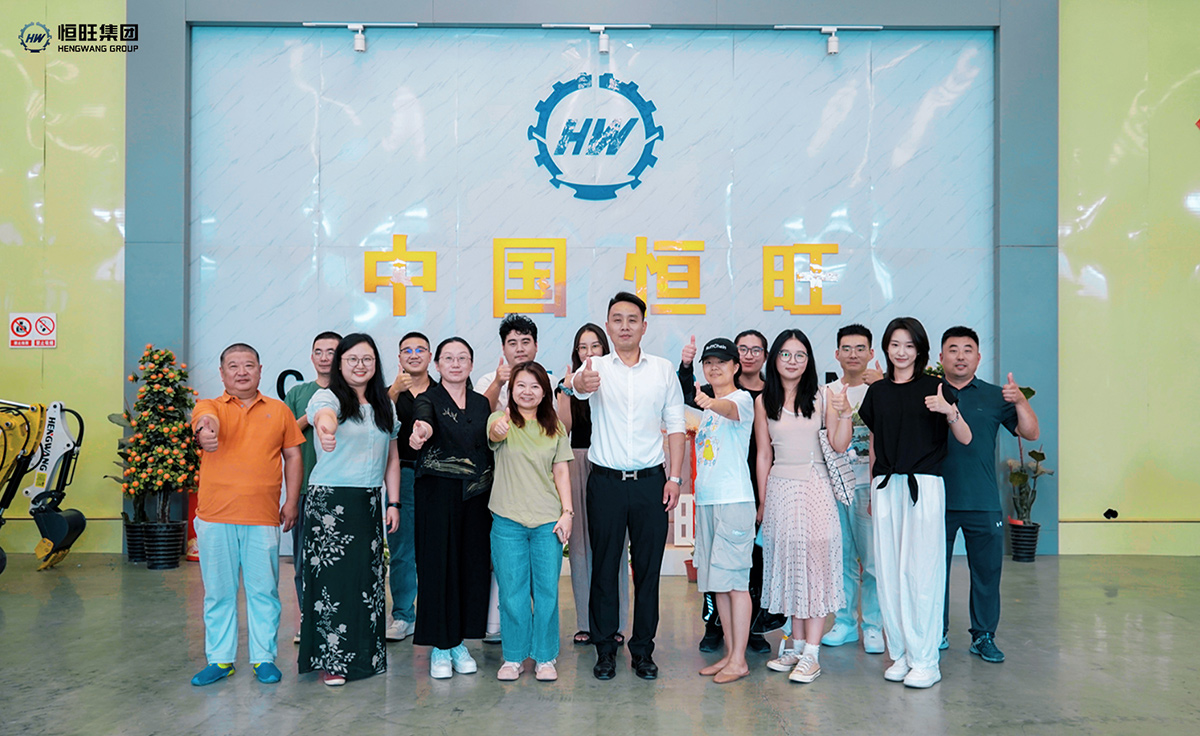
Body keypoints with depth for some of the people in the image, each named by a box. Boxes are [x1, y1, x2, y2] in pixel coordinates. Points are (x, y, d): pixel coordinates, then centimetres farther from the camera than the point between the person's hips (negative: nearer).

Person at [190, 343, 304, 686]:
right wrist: (206, 429, -46)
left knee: (264, 590, 5)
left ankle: (264, 658, 16)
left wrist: (292, 501, 5)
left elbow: (293, 455, 13)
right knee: (218, 591, 8)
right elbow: (207, 419, -21)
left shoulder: (279, 410, 9)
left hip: (263, 516, 0)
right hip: (215, 516, 0)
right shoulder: (210, 406, 4)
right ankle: (220, 659, 19)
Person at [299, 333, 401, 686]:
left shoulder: (384, 406, 12)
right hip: (330, 500, -5)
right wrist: (325, 427, -57)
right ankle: (331, 660, 8)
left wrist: (394, 503, 7)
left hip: (369, 502, 5)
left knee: (368, 576, 9)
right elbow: (324, 414, -33)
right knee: (333, 577, -3)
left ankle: (365, 655, 21)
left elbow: (392, 458, 14)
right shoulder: (328, 397, -6)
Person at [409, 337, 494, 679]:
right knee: (437, 564, -2)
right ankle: (439, 646, 10)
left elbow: (490, 448, 14)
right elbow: (423, 421, -25)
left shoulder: (481, 403, 12)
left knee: (472, 564, 5)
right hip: (437, 493, -4)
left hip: (476, 496, 4)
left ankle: (459, 643, 19)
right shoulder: (428, 399, -1)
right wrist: (421, 431, -49)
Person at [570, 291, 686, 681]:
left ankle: (643, 649, 20)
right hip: (606, 482, -1)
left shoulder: (663, 370, 6)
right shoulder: (597, 367, -1)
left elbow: (675, 425, 7)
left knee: (648, 567, 7)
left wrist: (675, 477, -1)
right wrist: (580, 384, -50)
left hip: (650, 481, 1)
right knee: (604, 566, 6)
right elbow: (581, 384, -25)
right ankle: (605, 649, 19)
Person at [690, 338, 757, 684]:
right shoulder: (706, 407, 18)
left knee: (734, 579, -6)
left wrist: (712, 403, -50)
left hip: (734, 499, -8)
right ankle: (729, 653, 19)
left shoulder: (742, 398, -6)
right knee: (717, 581, 10)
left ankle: (739, 660, 0)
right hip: (705, 499, 8)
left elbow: (730, 409, -29)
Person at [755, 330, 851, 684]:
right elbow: (763, 455, 9)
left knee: (815, 562, -5)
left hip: (815, 488, -2)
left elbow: (839, 445, -3)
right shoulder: (764, 401, 6)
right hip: (780, 489, 2)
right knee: (788, 562, 6)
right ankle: (796, 646, 17)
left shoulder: (821, 397, 2)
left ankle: (811, 655, -2)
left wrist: (843, 413, -17)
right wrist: (762, 501, 9)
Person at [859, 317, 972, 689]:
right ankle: (900, 654, 14)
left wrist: (950, 412, -23)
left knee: (921, 572, -5)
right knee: (888, 572, 4)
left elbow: (965, 439, -3)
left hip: (923, 486, -4)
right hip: (885, 486, 4)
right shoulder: (877, 392, 13)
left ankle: (925, 660, 3)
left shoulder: (934, 387, 1)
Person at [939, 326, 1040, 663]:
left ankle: (983, 636, 18)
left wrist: (1020, 401, -14)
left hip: (983, 504, 1)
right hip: (936, 501, -1)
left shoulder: (994, 396, 7)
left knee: (987, 570, 6)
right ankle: (936, 632, 20)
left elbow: (1030, 433, 2)